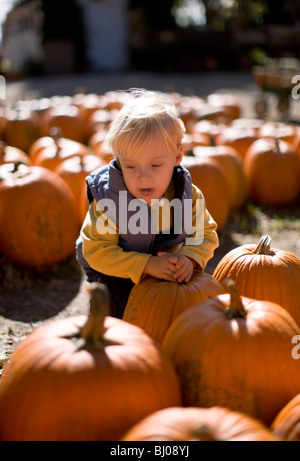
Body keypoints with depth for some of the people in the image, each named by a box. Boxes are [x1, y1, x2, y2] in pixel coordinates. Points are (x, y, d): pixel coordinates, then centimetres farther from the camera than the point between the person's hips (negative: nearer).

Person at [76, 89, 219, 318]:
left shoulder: (188, 194, -21)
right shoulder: (107, 198, -31)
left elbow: (206, 234, -9)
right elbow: (97, 251, -29)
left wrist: (189, 258, -32)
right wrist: (147, 265, -39)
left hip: (167, 272, 3)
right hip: (114, 273, -3)